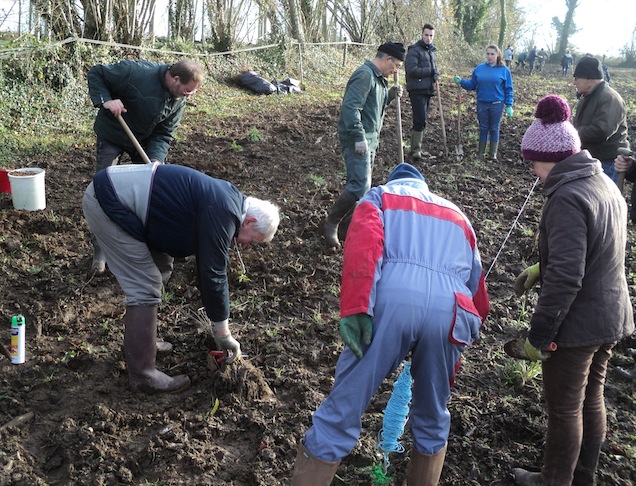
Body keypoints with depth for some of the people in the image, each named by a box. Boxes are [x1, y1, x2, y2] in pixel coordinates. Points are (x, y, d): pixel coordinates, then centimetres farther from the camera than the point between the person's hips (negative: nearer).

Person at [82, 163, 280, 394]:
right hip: (107, 201, -10)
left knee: (161, 269, 18)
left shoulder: (226, 200, 13)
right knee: (145, 289, -8)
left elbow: (211, 268, 21)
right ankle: (142, 375, 2)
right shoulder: (223, 212, -17)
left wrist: (219, 327, 25)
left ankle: (141, 341, 31)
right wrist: (223, 335, -3)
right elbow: (213, 275, -15)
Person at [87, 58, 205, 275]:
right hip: (111, 137, -5)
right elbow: (96, 73, -21)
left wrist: (156, 160, -28)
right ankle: (100, 251, 7)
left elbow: (163, 134, -12)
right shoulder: (136, 72, -32)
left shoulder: (179, 100, -14)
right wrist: (105, 100, -36)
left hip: (145, 140, 5)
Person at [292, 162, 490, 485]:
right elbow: (478, 289, 34)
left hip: (392, 300, -3)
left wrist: (355, 309, -9)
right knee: (432, 419, 24)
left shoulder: (380, 196, 27)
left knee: (343, 408, 4)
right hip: (451, 311, 3)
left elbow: (364, 243, 2)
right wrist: (466, 336, 45)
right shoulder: (458, 216, 39)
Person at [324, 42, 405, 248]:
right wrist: (359, 137, -27)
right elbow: (350, 107, -25)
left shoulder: (378, 78, 16)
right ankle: (331, 223, -1)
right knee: (360, 185, -14)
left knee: (361, 183, 15)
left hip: (370, 140, 11)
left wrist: (390, 95, 8)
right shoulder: (365, 75, -17)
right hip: (357, 140, -10)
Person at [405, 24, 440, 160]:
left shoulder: (433, 50, 17)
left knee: (423, 119, 11)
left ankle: (416, 146, 19)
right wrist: (430, 71, -14)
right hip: (417, 90, -8)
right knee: (420, 119, -13)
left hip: (428, 89, 8)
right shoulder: (414, 50, -8)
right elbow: (411, 70, -18)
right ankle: (416, 149, -8)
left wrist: (436, 75, 3)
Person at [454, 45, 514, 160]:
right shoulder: (479, 68, 3)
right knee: (483, 129, 11)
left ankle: (493, 154, 17)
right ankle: (480, 153, 19)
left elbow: (508, 90, 0)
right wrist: (461, 82, -8)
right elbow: (472, 85, 8)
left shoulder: (504, 70, -2)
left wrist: (509, 106, -5)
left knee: (494, 129, 7)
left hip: (497, 105, -2)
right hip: (482, 104, 2)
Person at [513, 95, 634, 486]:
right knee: (592, 399, 22)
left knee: (564, 408, 8)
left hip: (576, 324, -9)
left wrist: (539, 334, -23)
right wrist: (540, 269, 15)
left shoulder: (567, 198, -25)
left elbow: (565, 277, -29)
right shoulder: (604, 183, 5)